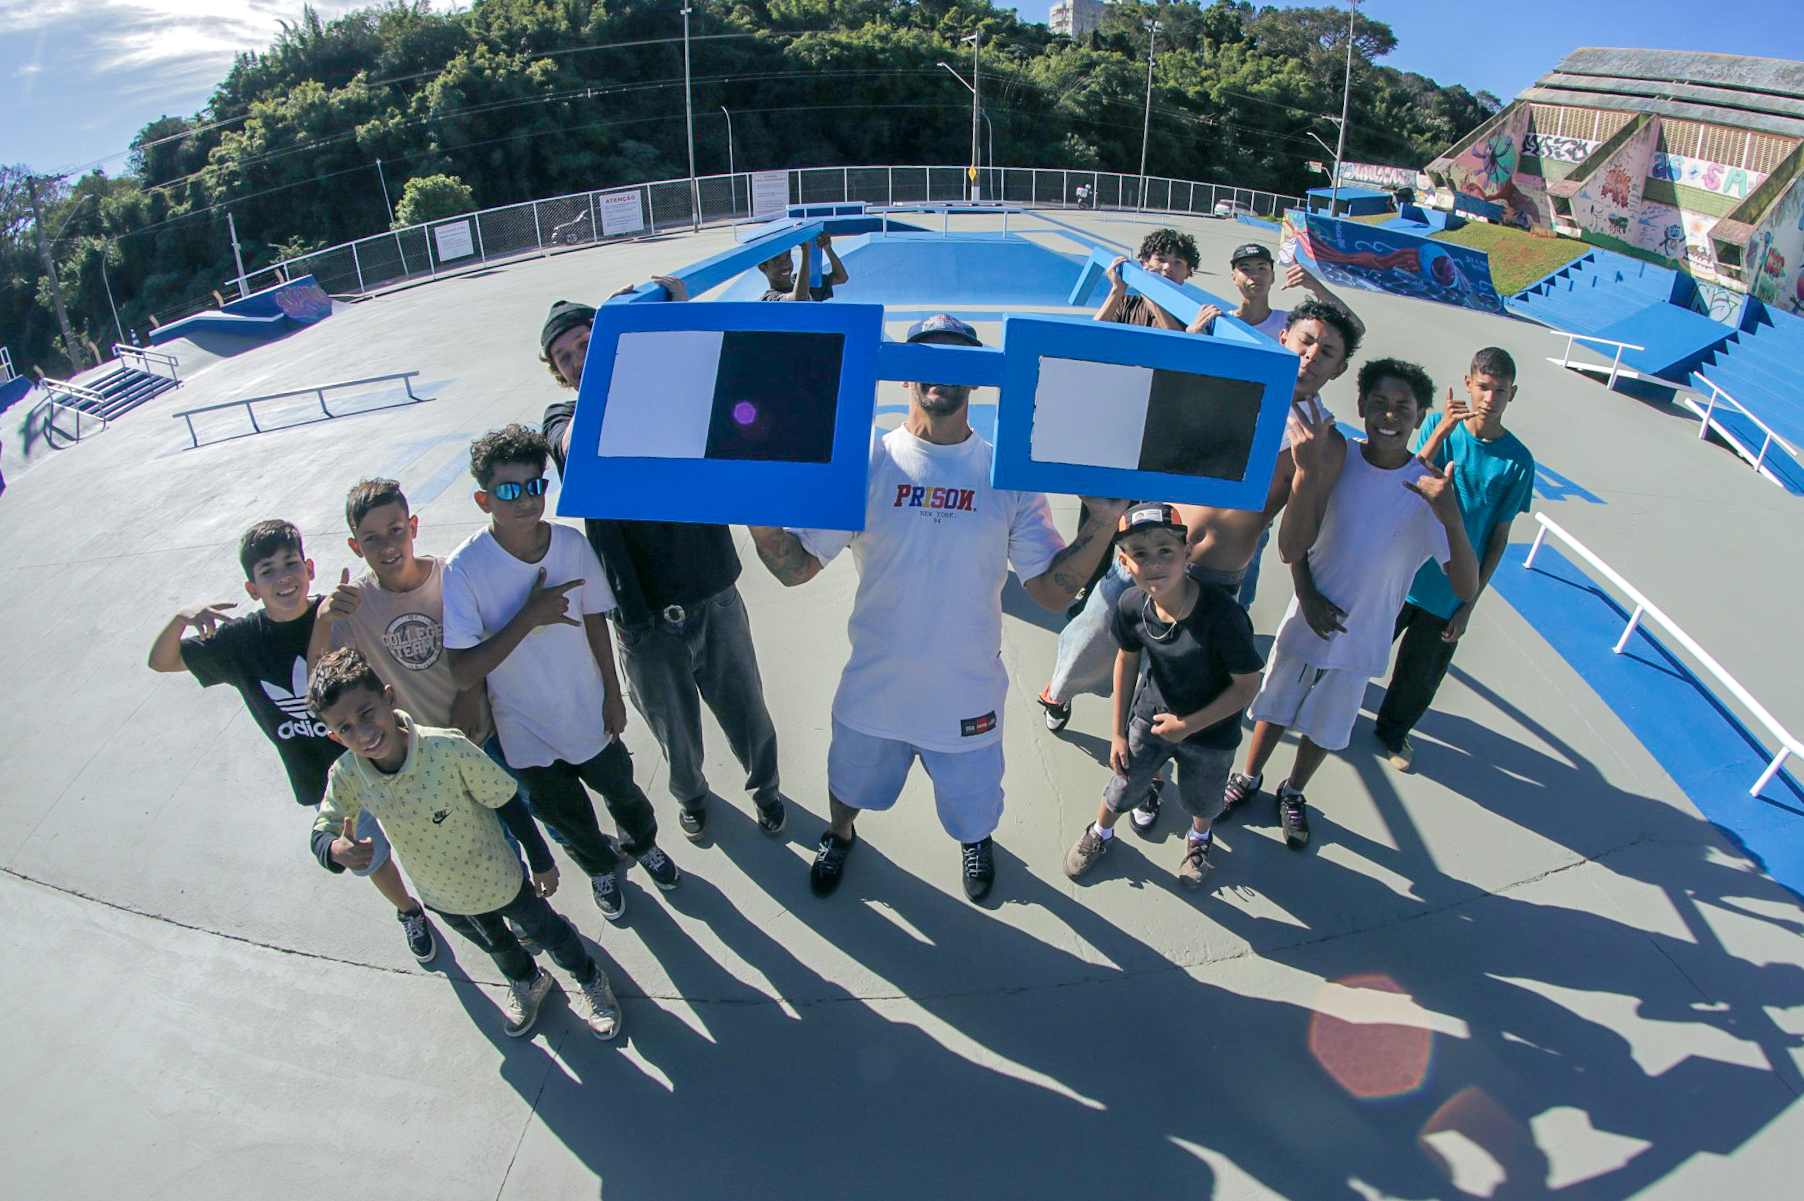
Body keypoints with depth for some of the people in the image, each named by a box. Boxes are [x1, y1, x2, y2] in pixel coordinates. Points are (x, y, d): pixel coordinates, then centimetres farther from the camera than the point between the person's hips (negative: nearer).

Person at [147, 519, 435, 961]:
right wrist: (181, 618, -20)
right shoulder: (241, 640, -9)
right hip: (324, 778, 2)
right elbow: (161, 661, 1)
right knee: (369, 858, 19)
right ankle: (409, 912, 50)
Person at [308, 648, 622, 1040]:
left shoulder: (448, 749, -36)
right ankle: (526, 982, 66)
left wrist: (542, 861, -12)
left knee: (546, 930, 22)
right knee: (495, 944, 33)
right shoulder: (347, 776, -25)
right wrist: (336, 849, -35)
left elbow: (506, 802, -23)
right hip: (441, 897, 4)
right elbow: (321, 833, -9)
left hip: (498, 879, -4)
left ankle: (591, 981, 54)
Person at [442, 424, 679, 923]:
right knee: (567, 816, 21)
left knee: (622, 791, 23)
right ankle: (601, 868, 54)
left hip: (590, 715, 2)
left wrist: (613, 694, 4)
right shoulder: (464, 570, -25)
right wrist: (530, 616, -33)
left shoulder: (572, 544, -16)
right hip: (528, 732, -1)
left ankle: (643, 844, 58)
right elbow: (464, 672, -26)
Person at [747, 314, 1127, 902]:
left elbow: (1053, 591, -7)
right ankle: (839, 834, 61)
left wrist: (1103, 520, -20)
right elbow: (798, 567, -9)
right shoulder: (867, 463, -10)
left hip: (968, 693, 0)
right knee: (851, 781, 25)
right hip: (874, 685, 0)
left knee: (972, 801, 23)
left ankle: (976, 840, 60)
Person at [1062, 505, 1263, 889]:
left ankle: (1199, 837, 61)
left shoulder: (1222, 613, -36)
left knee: (1201, 799, 25)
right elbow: (1127, 660, -4)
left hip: (1210, 731, -2)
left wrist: (1189, 725, -20)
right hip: (1150, 716, 2)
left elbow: (1248, 685, -23)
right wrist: (1118, 732, 2)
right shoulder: (1131, 605, -23)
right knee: (1123, 788, 21)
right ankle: (1100, 833, 54)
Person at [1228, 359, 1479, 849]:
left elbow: (1467, 588, -24)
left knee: (1325, 727, 20)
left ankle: (1292, 793, 47)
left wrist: (1450, 517, -38)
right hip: (1306, 621, 0)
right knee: (1275, 708, 20)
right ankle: (1248, 777, 47)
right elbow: (1292, 549, -16)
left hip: (1360, 639, 1)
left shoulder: (1429, 488, -17)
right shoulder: (1336, 459, -16)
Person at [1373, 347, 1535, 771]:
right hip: (1403, 573, -1)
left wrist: (1470, 603, -2)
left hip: (1450, 593, 1)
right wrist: (1442, 431, -33)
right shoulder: (1438, 425, -6)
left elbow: (1498, 538, -1)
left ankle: (1394, 731, 42)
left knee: (1422, 678, 15)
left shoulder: (1517, 461, -6)